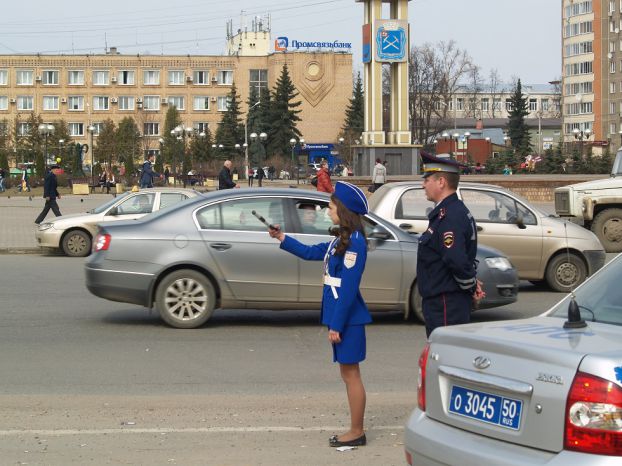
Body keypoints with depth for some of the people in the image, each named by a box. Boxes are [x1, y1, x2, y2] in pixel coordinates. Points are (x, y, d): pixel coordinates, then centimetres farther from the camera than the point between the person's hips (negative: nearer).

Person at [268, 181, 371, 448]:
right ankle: (355, 430, 18)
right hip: (339, 315, 9)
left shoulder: (354, 241, -17)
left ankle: (357, 432, 5)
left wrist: (336, 324, -20)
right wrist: (282, 238, 22)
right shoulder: (341, 240, 11)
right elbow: (310, 253, 26)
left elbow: (348, 287, -20)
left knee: (350, 373, -2)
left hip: (347, 318, -9)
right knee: (348, 373, 12)